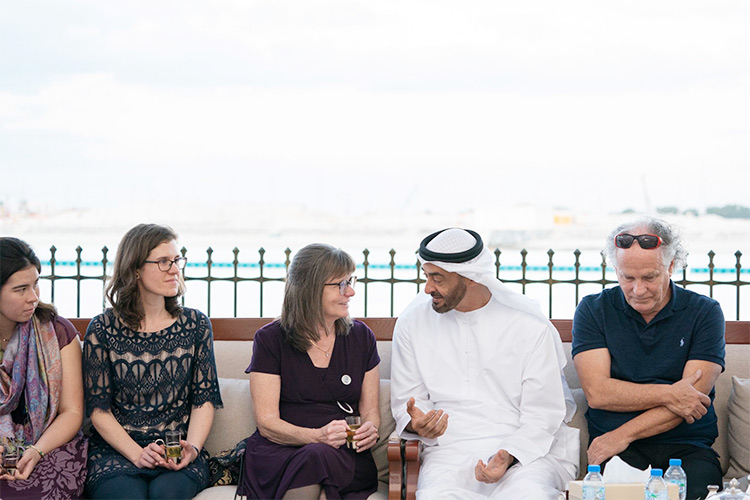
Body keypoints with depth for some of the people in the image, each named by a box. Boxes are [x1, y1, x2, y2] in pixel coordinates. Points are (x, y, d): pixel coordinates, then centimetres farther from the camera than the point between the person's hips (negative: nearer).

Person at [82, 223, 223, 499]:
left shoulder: (196, 324, 10)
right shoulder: (103, 329, 3)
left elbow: (204, 399, 8)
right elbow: (99, 409, 0)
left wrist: (192, 447, -10)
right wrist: (137, 454, -14)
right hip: (116, 449, -1)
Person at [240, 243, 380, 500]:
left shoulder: (361, 336, 14)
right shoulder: (270, 339, 3)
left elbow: (370, 409, 17)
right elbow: (266, 422, -3)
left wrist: (369, 429, -9)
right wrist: (318, 436, -21)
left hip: (343, 455, 2)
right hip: (279, 452, -1)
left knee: (320, 458, -36)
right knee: (314, 456, -37)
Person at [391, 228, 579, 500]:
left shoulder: (531, 326, -1)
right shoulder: (412, 322, 8)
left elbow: (543, 416, -1)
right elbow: (407, 400, 15)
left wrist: (509, 456, -19)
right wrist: (415, 423, -10)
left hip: (526, 447, -1)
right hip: (450, 450, 1)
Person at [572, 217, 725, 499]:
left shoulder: (704, 313, 6)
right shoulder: (593, 311, 8)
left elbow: (691, 398, -4)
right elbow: (597, 393, -5)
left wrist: (623, 435, -12)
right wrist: (667, 395, -14)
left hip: (686, 447, 1)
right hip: (613, 447, -1)